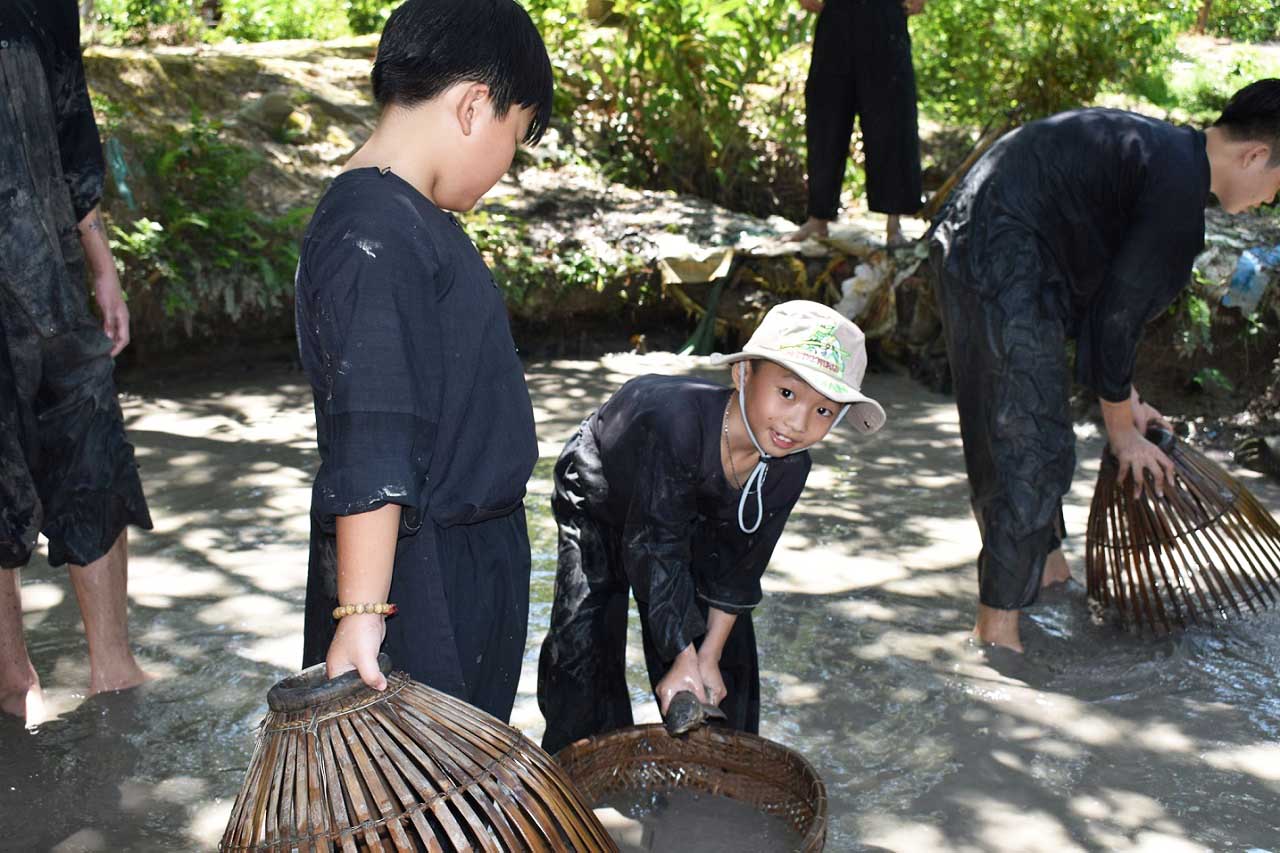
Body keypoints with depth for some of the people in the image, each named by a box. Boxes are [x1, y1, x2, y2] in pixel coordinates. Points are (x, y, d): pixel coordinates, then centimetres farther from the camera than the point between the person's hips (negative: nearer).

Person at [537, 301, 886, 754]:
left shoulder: (787, 467, -27)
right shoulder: (676, 421, -46)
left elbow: (740, 566, -13)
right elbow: (655, 549, -37)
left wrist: (709, 655, -11)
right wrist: (684, 657, -31)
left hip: (693, 519, 5)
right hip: (599, 502, -5)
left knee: (729, 654, 5)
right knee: (583, 646, -9)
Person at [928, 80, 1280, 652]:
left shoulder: (1164, 150, 17)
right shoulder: (1179, 186, -14)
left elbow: (1112, 290, 22)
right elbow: (1117, 313, -12)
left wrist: (1123, 396, 24)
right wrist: (1121, 427, 1)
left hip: (967, 247, 11)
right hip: (1001, 264, -11)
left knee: (1013, 431, 21)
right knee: (1032, 443, -7)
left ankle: (1045, 565, 39)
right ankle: (997, 628, -1)